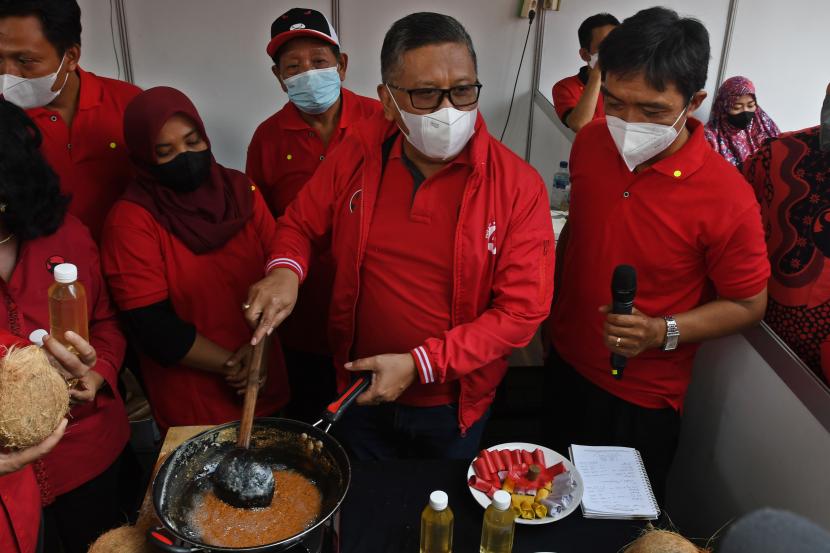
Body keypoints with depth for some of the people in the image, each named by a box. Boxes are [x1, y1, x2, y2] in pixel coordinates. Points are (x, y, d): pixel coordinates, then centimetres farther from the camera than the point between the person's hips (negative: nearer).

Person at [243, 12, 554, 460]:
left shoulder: (517, 185, -19)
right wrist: (286, 270, -20)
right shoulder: (357, 155, -11)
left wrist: (420, 364, -25)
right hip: (361, 392, 2)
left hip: (455, 407, -2)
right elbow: (300, 224, 4)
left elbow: (522, 309, -19)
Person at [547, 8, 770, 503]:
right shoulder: (591, 142, -10)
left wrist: (664, 332, -27)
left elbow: (748, 305, -12)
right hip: (565, 366, 5)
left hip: (642, 398, -5)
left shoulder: (727, 198, -25)